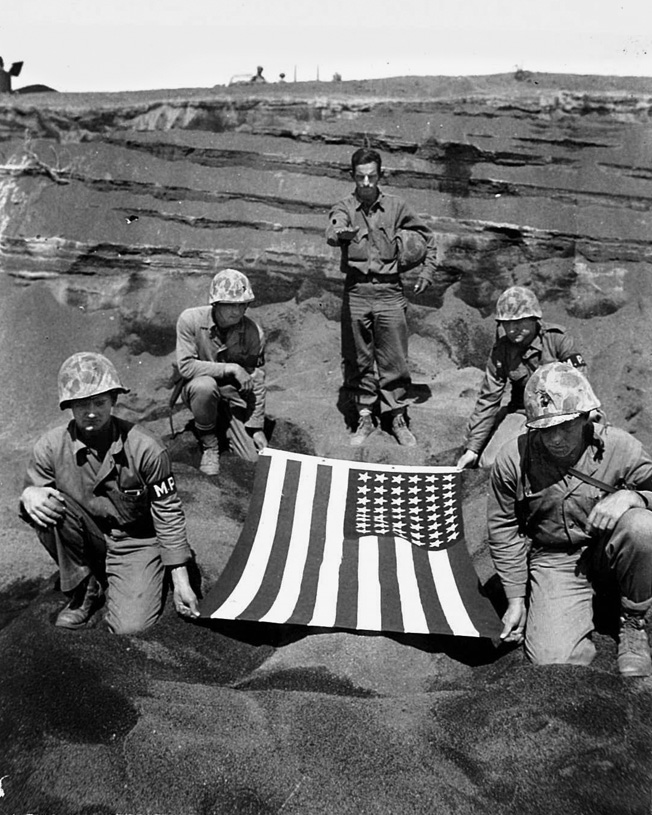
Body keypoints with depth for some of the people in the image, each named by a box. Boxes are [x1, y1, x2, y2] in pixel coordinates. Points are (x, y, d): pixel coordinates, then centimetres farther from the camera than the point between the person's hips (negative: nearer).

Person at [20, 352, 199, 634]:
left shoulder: (146, 449, -19)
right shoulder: (50, 447, -14)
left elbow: (168, 514, -10)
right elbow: (32, 491, 1)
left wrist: (181, 581, -10)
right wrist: (29, 495, -27)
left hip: (135, 542, -2)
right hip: (84, 541, 2)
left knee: (130, 627, -22)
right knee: (47, 506, -27)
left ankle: (110, 584, 15)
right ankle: (84, 587, -4)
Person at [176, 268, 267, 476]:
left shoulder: (254, 332, -12)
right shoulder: (191, 320, -17)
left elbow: (256, 383, -6)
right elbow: (185, 366, -21)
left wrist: (257, 427, -5)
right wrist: (230, 368, -26)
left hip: (234, 398, 2)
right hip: (198, 391, -2)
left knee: (258, 459, -10)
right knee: (205, 385, -39)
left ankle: (226, 426, 23)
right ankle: (208, 444, -12)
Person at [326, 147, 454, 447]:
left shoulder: (396, 207, 7)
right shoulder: (344, 207, 3)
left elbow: (428, 239, 18)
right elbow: (331, 233, -21)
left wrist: (427, 273, 9)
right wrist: (343, 233, -43)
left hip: (390, 291, 0)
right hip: (356, 291, 0)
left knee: (394, 360, 2)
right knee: (358, 360, 5)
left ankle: (398, 419, 14)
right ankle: (364, 418, 18)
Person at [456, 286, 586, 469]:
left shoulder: (558, 339, -14)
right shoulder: (500, 351, -6)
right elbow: (488, 399, -3)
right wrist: (472, 448, -5)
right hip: (522, 411, 3)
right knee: (489, 462, -13)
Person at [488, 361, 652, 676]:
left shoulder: (620, 447, -14)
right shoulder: (512, 459, -13)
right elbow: (502, 530, -2)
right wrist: (516, 597, -1)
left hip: (606, 550, 1)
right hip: (553, 560, -1)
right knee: (552, 659, -19)